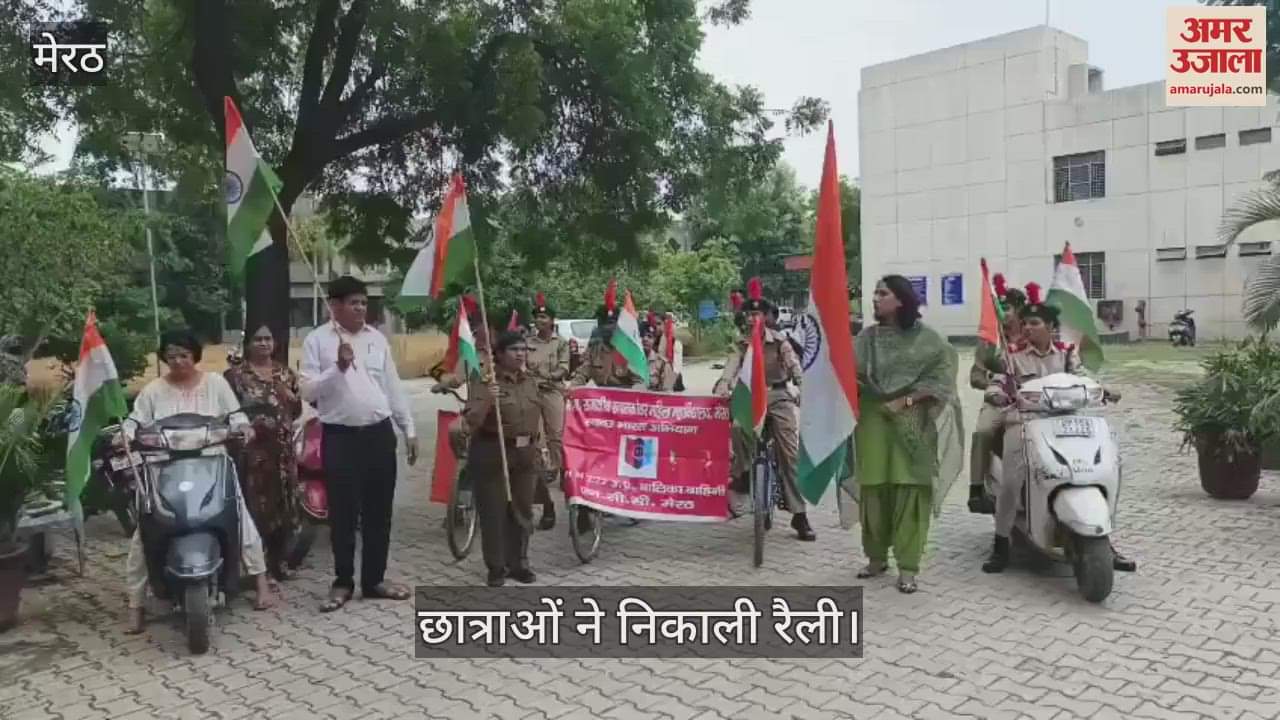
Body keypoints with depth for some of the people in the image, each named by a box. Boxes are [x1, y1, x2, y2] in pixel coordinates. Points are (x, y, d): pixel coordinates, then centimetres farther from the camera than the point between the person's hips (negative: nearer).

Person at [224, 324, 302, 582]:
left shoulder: (286, 373, 13)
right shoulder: (235, 374, 0)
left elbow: (297, 412, 16)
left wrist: (291, 398, -3)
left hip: (282, 448, 5)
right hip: (252, 448, -5)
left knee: (282, 504, 8)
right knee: (254, 503, -6)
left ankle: (277, 560, 21)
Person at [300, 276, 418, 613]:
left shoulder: (377, 338, 10)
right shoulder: (317, 340, -2)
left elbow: (393, 387, 13)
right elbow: (308, 392, -8)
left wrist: (409, 430, 11)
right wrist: (338, 367, -21)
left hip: (380, 433, 4)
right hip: (341, 437, -4)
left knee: (379, 511, 9)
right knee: (343, 513, 3)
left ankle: (374, 579, 22)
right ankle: (343, 582, 17)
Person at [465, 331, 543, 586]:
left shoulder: (531, 382, 9)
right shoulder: (486, 382, -10)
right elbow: (472, 421, -18)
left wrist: (541, 448, 15)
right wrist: (487, 401, -34)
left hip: (526, 454, 6)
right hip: (492, 454, -6)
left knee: (522, 511, 12)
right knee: (493, 512, 1)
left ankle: (518, 563, 25)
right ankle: (496, 568, 13)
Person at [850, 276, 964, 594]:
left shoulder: (925, 337, 2)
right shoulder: (867, 338, 10)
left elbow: (944, 369, -8)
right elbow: (851, 375, 3)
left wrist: (907, 400, -13)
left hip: (912, 423, -2)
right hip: (873, 421, 3)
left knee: (911, 491, -2)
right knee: (873, 489, 5)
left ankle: (908, 566, 5)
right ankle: (876, 556, 21)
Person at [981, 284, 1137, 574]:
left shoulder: (1067, 352, 11)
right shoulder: (1013, 354, 3)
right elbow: (996, 384, -1)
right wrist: (998, 396, -24)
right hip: (1023, 421, -3)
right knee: (1011, 481, -18)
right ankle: (1001, 544, -5)